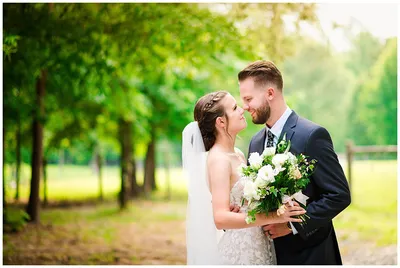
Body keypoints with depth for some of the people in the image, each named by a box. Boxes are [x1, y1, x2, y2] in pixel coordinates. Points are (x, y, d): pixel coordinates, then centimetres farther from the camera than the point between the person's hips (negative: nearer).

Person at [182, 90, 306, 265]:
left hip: (256, 248, 8)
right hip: (238, 250, -8)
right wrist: (274, 216, -27)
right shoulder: (218, 160, -16)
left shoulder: (239, 155, 8)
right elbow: (221, 218, -26)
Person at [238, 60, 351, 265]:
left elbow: (340, 195, -16)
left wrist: (293, 224, -19)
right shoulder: (255, 142, 8)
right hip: (271, 253, 6)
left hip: (309, 254, -6)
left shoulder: (312, 135, -13)